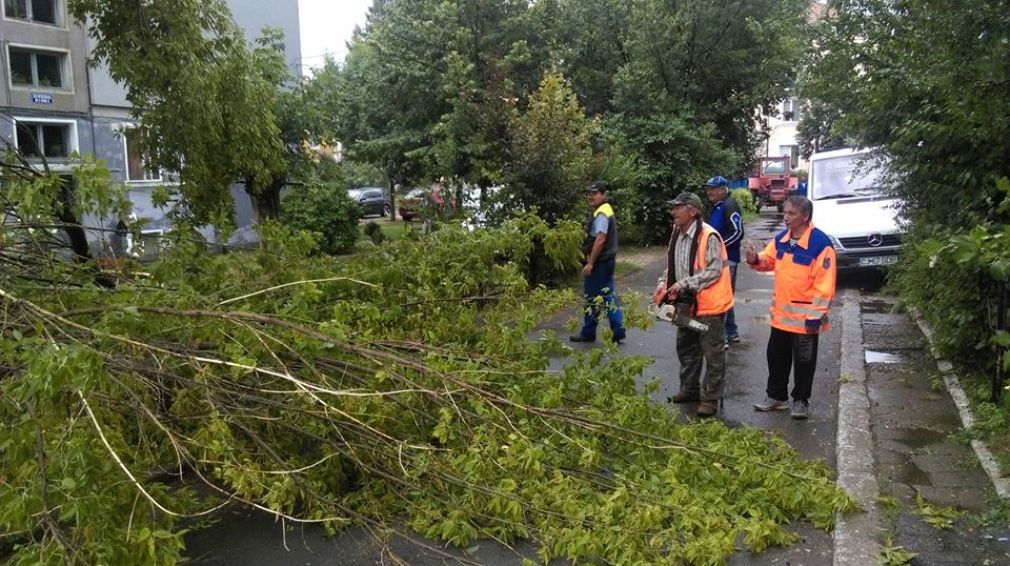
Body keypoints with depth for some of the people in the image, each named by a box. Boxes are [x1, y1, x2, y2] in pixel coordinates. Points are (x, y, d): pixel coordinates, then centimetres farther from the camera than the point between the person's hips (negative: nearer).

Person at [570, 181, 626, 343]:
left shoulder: (601, 214, -16)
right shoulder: (607, 211, 17)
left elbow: (600, 239, -26)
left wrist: (590, 263, -25)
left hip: (598, 262, -10)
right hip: (607, 260, 10)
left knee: (592, 298, -1)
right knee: (608, 295, 12)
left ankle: (588, 333, 9)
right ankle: (618, 330, 11)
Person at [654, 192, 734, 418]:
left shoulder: (709, 236, -20)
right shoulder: (677, 234, 6)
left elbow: (714, 271, -24)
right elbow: (672, 267, 14)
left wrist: (683, 284, -26)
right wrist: (663, 285, -2)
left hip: (709, 305, -9)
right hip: (686, 304, 9)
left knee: (713, 354, 3)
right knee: (686, 349, 19)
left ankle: (710, 398, 11)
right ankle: (689, 390, 34)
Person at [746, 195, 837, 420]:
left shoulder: (820, 243, -19)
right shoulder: (781, 239, 2)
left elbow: (825, 285, -19)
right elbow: (769, 260, 16)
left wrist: (815, 315, -19)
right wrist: (756, 260, -8)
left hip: (805, 316, -7)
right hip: (781, 313, 7)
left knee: (803, 361, 8)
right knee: (776, 356, 16)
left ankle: (800, 400, 23)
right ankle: (776, 396, 31)